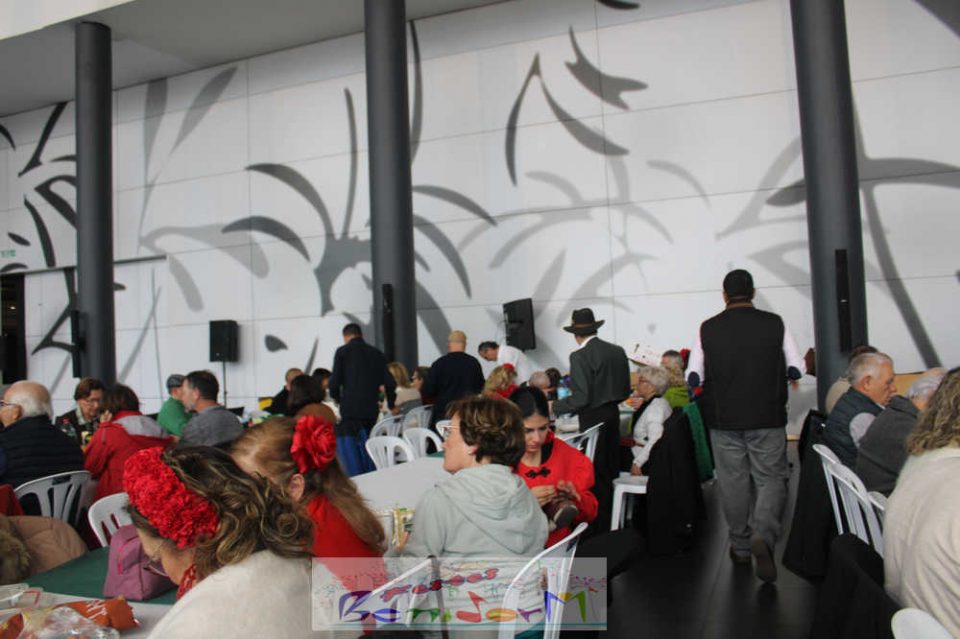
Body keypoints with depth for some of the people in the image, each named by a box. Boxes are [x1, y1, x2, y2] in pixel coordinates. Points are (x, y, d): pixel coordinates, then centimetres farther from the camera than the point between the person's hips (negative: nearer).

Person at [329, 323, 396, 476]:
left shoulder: (342, 351, 0)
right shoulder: (376, 353, 13)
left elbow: (334, 382, -5)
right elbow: (390, 382, 11)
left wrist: (338, 398, 16)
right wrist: (391, 405, 26)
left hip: (350, 409, -5)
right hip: (372, 410, 5)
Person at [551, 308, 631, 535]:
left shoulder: (579, 356, -16)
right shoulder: (617, 351, 5)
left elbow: (581, 398, -20)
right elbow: (626, 390, 10)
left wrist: (555, 406, -7)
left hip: (593, 418, -7)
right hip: (613, 414, 7)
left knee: (596, 475, 1)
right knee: (611, 469, 16)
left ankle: (600, 527, 8)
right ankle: (614, 522, 27)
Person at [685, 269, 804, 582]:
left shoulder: (708, 328, -4)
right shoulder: (774, 324, -4)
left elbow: (693, 377, -2)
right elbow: (797, 369, 2)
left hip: (724, 419, 1)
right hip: (767, 418, -1)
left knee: (733, 482, 11)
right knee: (771, 478, 8)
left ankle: (741, 546, 21)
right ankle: (763, 536, -13)